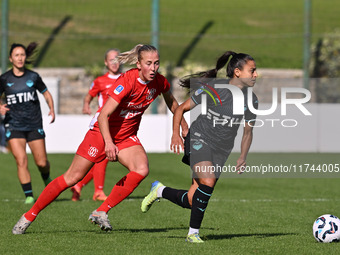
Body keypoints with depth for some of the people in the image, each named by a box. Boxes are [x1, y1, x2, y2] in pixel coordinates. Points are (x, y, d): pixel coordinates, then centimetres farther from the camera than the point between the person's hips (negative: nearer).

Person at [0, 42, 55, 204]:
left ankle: (47, 179, 35)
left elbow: (46, 93, 14)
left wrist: (51, 109, -1)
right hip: (14, 125, -1)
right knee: (21, 161, -14)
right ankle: (28, 195, -4)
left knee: (42, 163, 1)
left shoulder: (33, 77, 0)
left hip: (34, 125, 1)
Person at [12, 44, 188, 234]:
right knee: (72, 177, -3)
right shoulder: (127, 81, -28)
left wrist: (183, 125, 25)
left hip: (127, 136, 5)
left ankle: (101, 212, -14)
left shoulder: (160, 82, -9)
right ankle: (29, 216, 10)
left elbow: (171, 101, 16)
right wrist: (108, 143, -44)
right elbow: (103, 115, -32)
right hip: (102, 132, -5)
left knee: (142, 169, -24)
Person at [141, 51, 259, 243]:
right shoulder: (213, 89, -14)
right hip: (199, 139, -5)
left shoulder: (251, 100, 0)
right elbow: (181, 109, -5)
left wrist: (243, 158, 2)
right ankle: (193, 232, -15)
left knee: (191, 201, 0)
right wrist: (176, 134, -18)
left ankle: (160, 190, 31)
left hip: (221, 151, 5)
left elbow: (248, 132, 13)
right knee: (208, 182, -31)